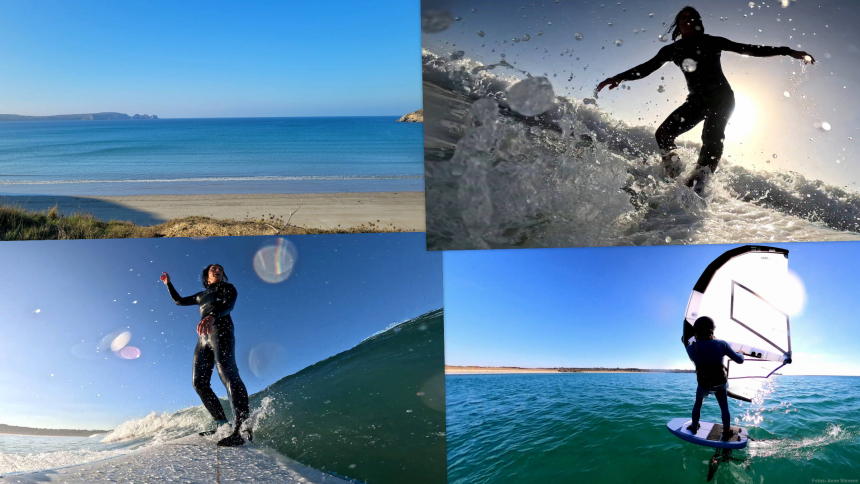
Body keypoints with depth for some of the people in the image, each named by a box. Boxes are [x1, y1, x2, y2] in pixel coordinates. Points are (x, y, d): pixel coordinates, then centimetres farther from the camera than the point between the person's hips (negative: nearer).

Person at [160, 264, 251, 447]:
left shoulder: (227, 288, 13)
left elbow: (228, 305, -8)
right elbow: (179, 301, 45)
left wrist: (212, 316, -28)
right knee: (200, 383, -1)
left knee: (226, 372, -29)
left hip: (220, 329, -8)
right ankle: (222, 424, 1)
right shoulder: (201, 295, 32)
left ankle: (242, 428, -45)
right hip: (203, 337, 8)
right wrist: (168, 284, 38)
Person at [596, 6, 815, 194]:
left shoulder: (711, 42, 3)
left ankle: (696, 187, -34)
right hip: (697, 100, 3)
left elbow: (749, 49, 4)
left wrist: (787, 51, -2)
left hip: (721, 98, -3)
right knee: (663, 133, -14)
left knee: (712, 138, -24)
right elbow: (647, 67, 4)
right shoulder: (673, 49, 10)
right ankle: (675, 181, -9)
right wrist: (620, 77, -13)